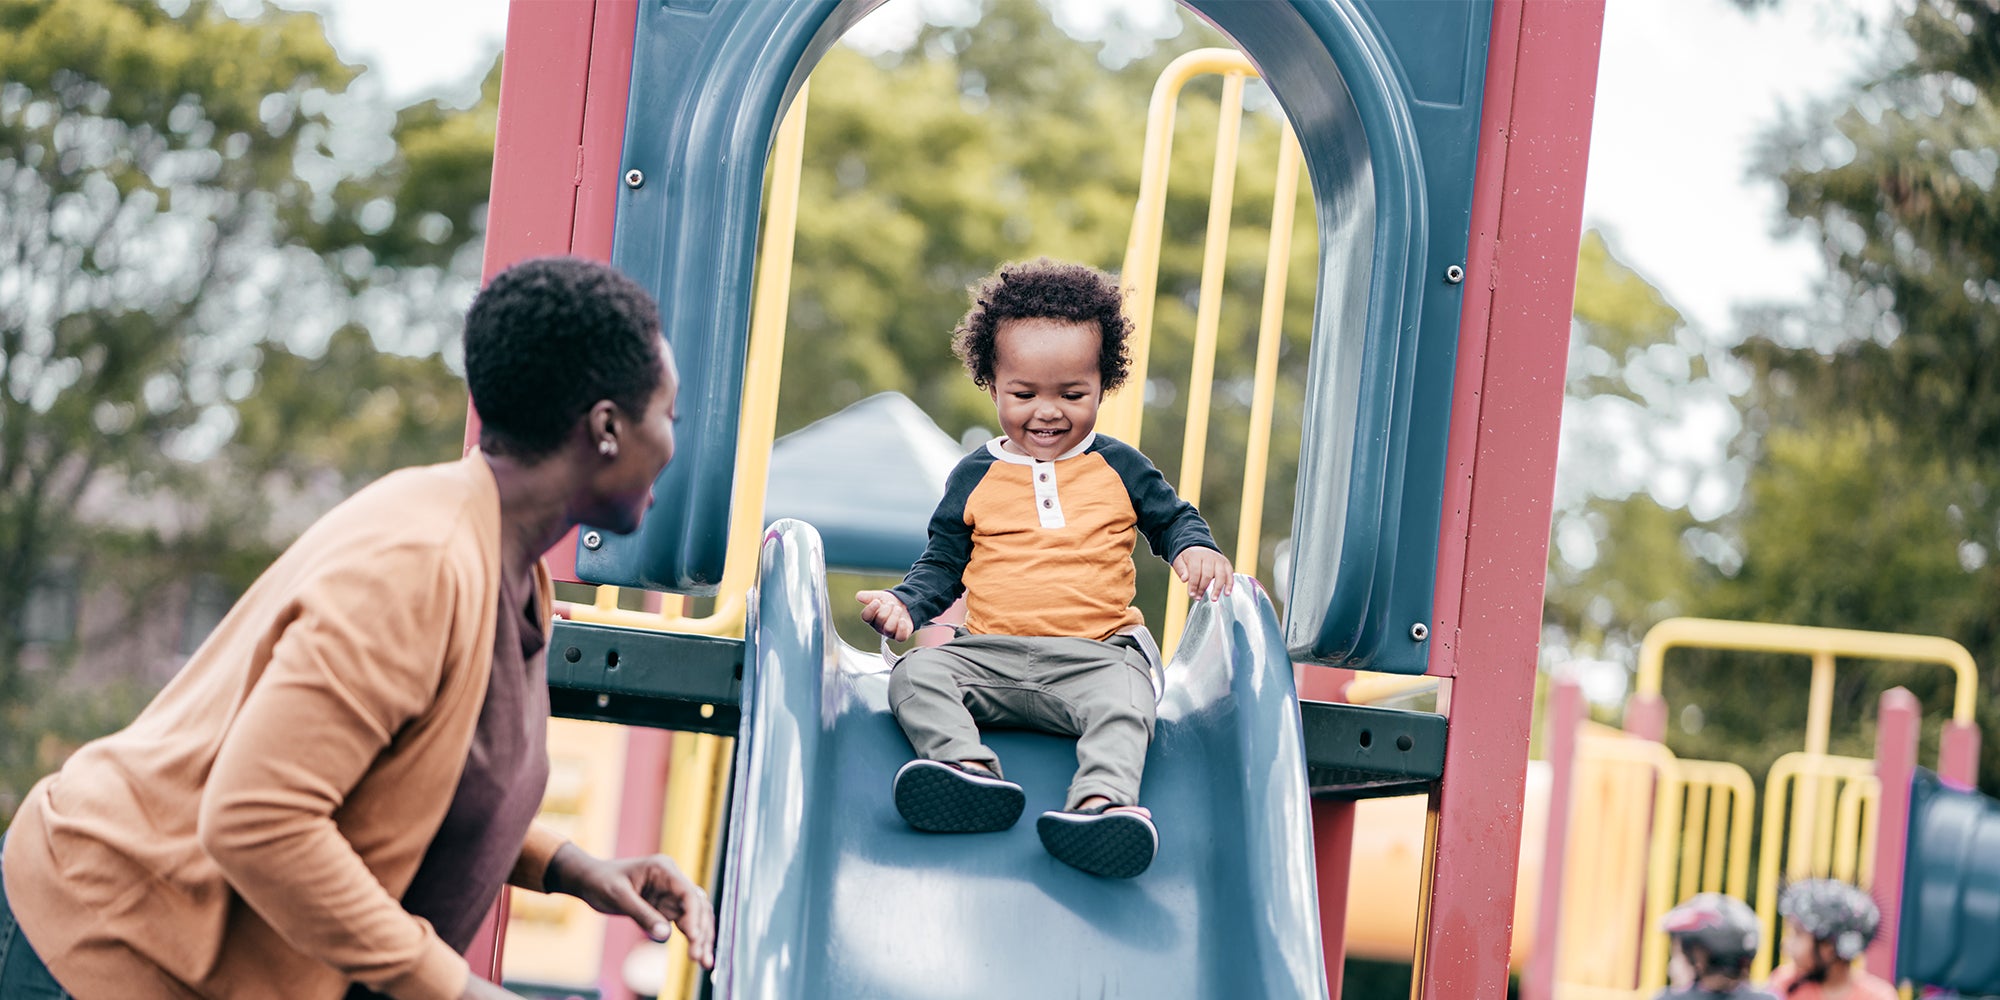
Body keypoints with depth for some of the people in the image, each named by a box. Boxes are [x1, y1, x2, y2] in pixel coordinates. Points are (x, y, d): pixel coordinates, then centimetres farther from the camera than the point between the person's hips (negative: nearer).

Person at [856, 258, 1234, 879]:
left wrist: (1196, 550, -1)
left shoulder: (1120, 470, 12)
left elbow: (1172, 519, 22)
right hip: (990, 653, 2)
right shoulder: (974, 477, 13)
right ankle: (971, 769, -47)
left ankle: (1105, 800, -58)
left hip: (1096, 654, -2)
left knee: (1123, 703, -34)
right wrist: (906, 602, 1)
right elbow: (943, 562, 20)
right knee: (917, 675, -24)